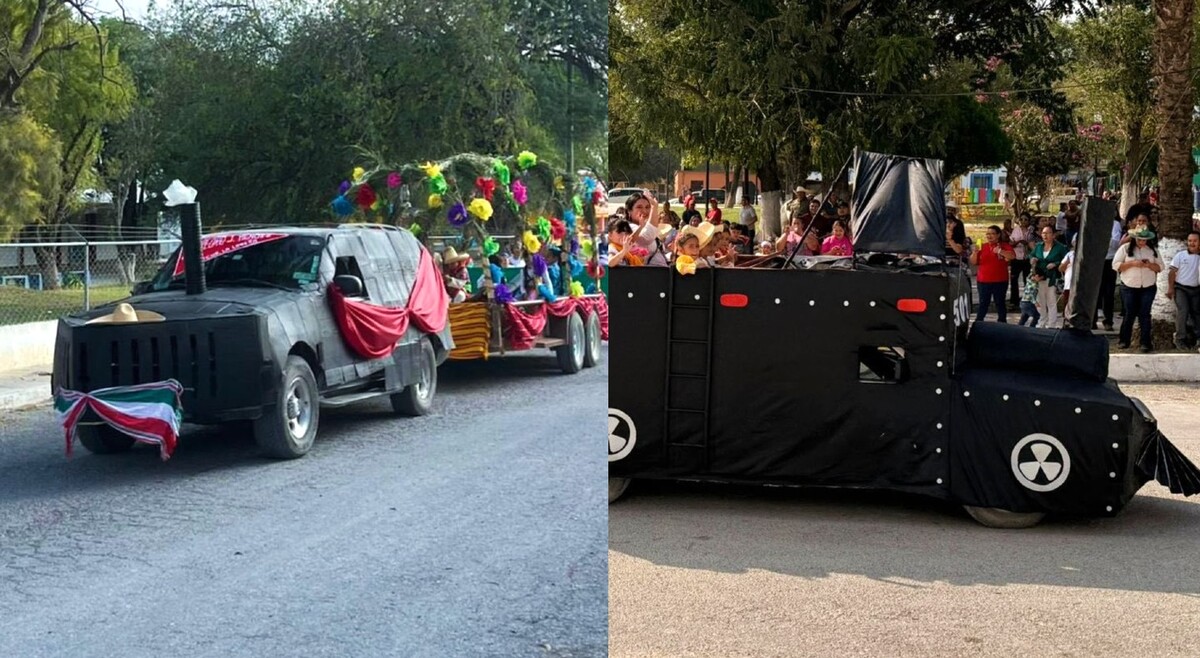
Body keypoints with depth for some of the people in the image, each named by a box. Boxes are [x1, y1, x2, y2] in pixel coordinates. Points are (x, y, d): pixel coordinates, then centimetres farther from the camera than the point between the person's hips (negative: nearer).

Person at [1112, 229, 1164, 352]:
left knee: (1144, 314, 0)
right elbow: (1116, 265, -4)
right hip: (1129, 287, -1)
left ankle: (1146, 342, 1)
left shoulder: (1153, 250, 8)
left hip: (1148, 288, 1)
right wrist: (1132, 263, -17)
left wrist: (1149, 265, -13)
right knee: (1129, 314, 3)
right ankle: (1124, 340, 15)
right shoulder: (1125, 249, 1)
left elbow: (1160, 267, 8)